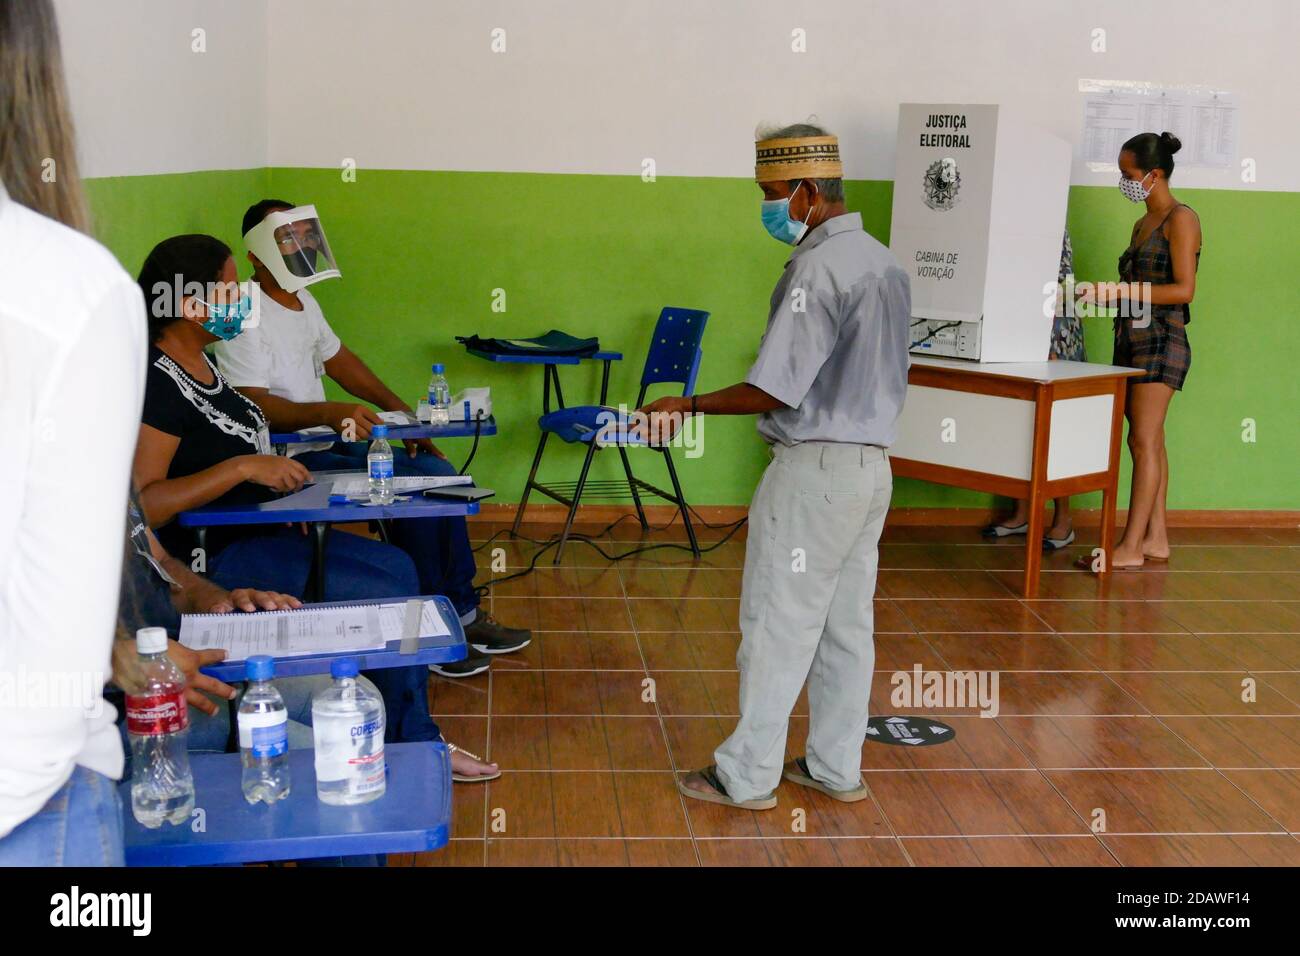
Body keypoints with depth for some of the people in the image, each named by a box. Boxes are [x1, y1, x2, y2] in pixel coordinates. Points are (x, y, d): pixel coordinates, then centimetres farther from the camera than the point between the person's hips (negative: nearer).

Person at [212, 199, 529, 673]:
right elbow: (251, 405, -25)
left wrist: (403, 413, 13)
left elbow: (339, 359, 22)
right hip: (288, 460, -10)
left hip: (326, 444, 10)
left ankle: (461, 614, 8)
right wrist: (329, 413, -39)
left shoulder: (303, 301, 14)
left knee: (439, 473, 0)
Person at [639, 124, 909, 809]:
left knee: (776, 626, 1)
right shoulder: (884, 263, 11)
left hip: (813, 470, -9)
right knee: (845, 626, 14)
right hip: (872, 463, 9)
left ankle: (746, 777, 11)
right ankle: (836, 768, 24)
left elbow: (773, 391, -21)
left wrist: (688, 405, -9)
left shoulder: (818, 270, -18)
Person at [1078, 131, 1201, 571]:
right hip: (1131, 338, 8)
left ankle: (1130, 547, -8)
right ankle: (1156, 538, 13)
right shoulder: (1142, 225, 18)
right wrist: (1105, 293, 4)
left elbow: (1183, 289, -16)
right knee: (1150, 441, 9)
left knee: (1144, 440, -9)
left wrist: (1122, 291, -19)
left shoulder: (1181, 220, -8)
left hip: (1161, 340, -8)